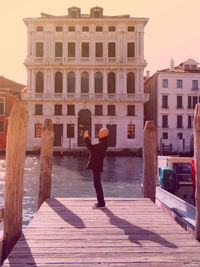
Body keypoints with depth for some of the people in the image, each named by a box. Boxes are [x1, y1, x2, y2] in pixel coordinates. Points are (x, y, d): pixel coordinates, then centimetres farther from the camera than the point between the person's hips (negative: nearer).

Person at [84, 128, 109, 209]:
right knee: (97, 184, 16)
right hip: (96, 166, 10)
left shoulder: (103, 143, -18)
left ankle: (101, 203, -1)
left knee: (97, 184, -6)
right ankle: (101, 202, 24)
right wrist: (87, 138, 17)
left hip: (97, 166, -10)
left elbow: (91, 148, -25)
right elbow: (93, 148, 21)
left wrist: (86, 138, -15)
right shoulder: (103, 142, 14)